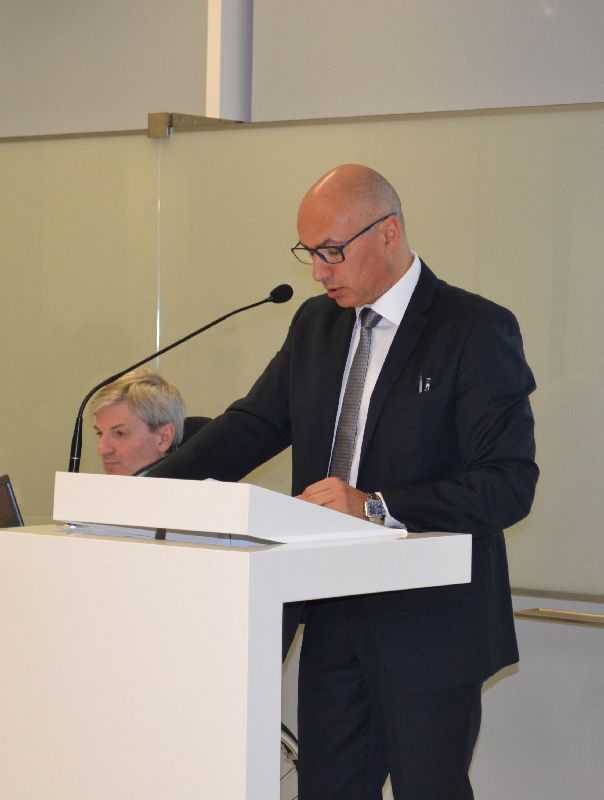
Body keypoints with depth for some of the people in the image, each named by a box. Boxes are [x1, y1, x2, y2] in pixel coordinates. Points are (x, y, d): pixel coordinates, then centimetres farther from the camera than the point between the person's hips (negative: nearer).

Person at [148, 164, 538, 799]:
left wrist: (375, 506, -28)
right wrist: (153, 489, -7)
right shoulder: (316, 325, 10)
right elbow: (252, 425, 9)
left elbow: (509, 483, -18)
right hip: (333, 618, 6)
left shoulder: (477, 331, -12)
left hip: (430, 624, -6)